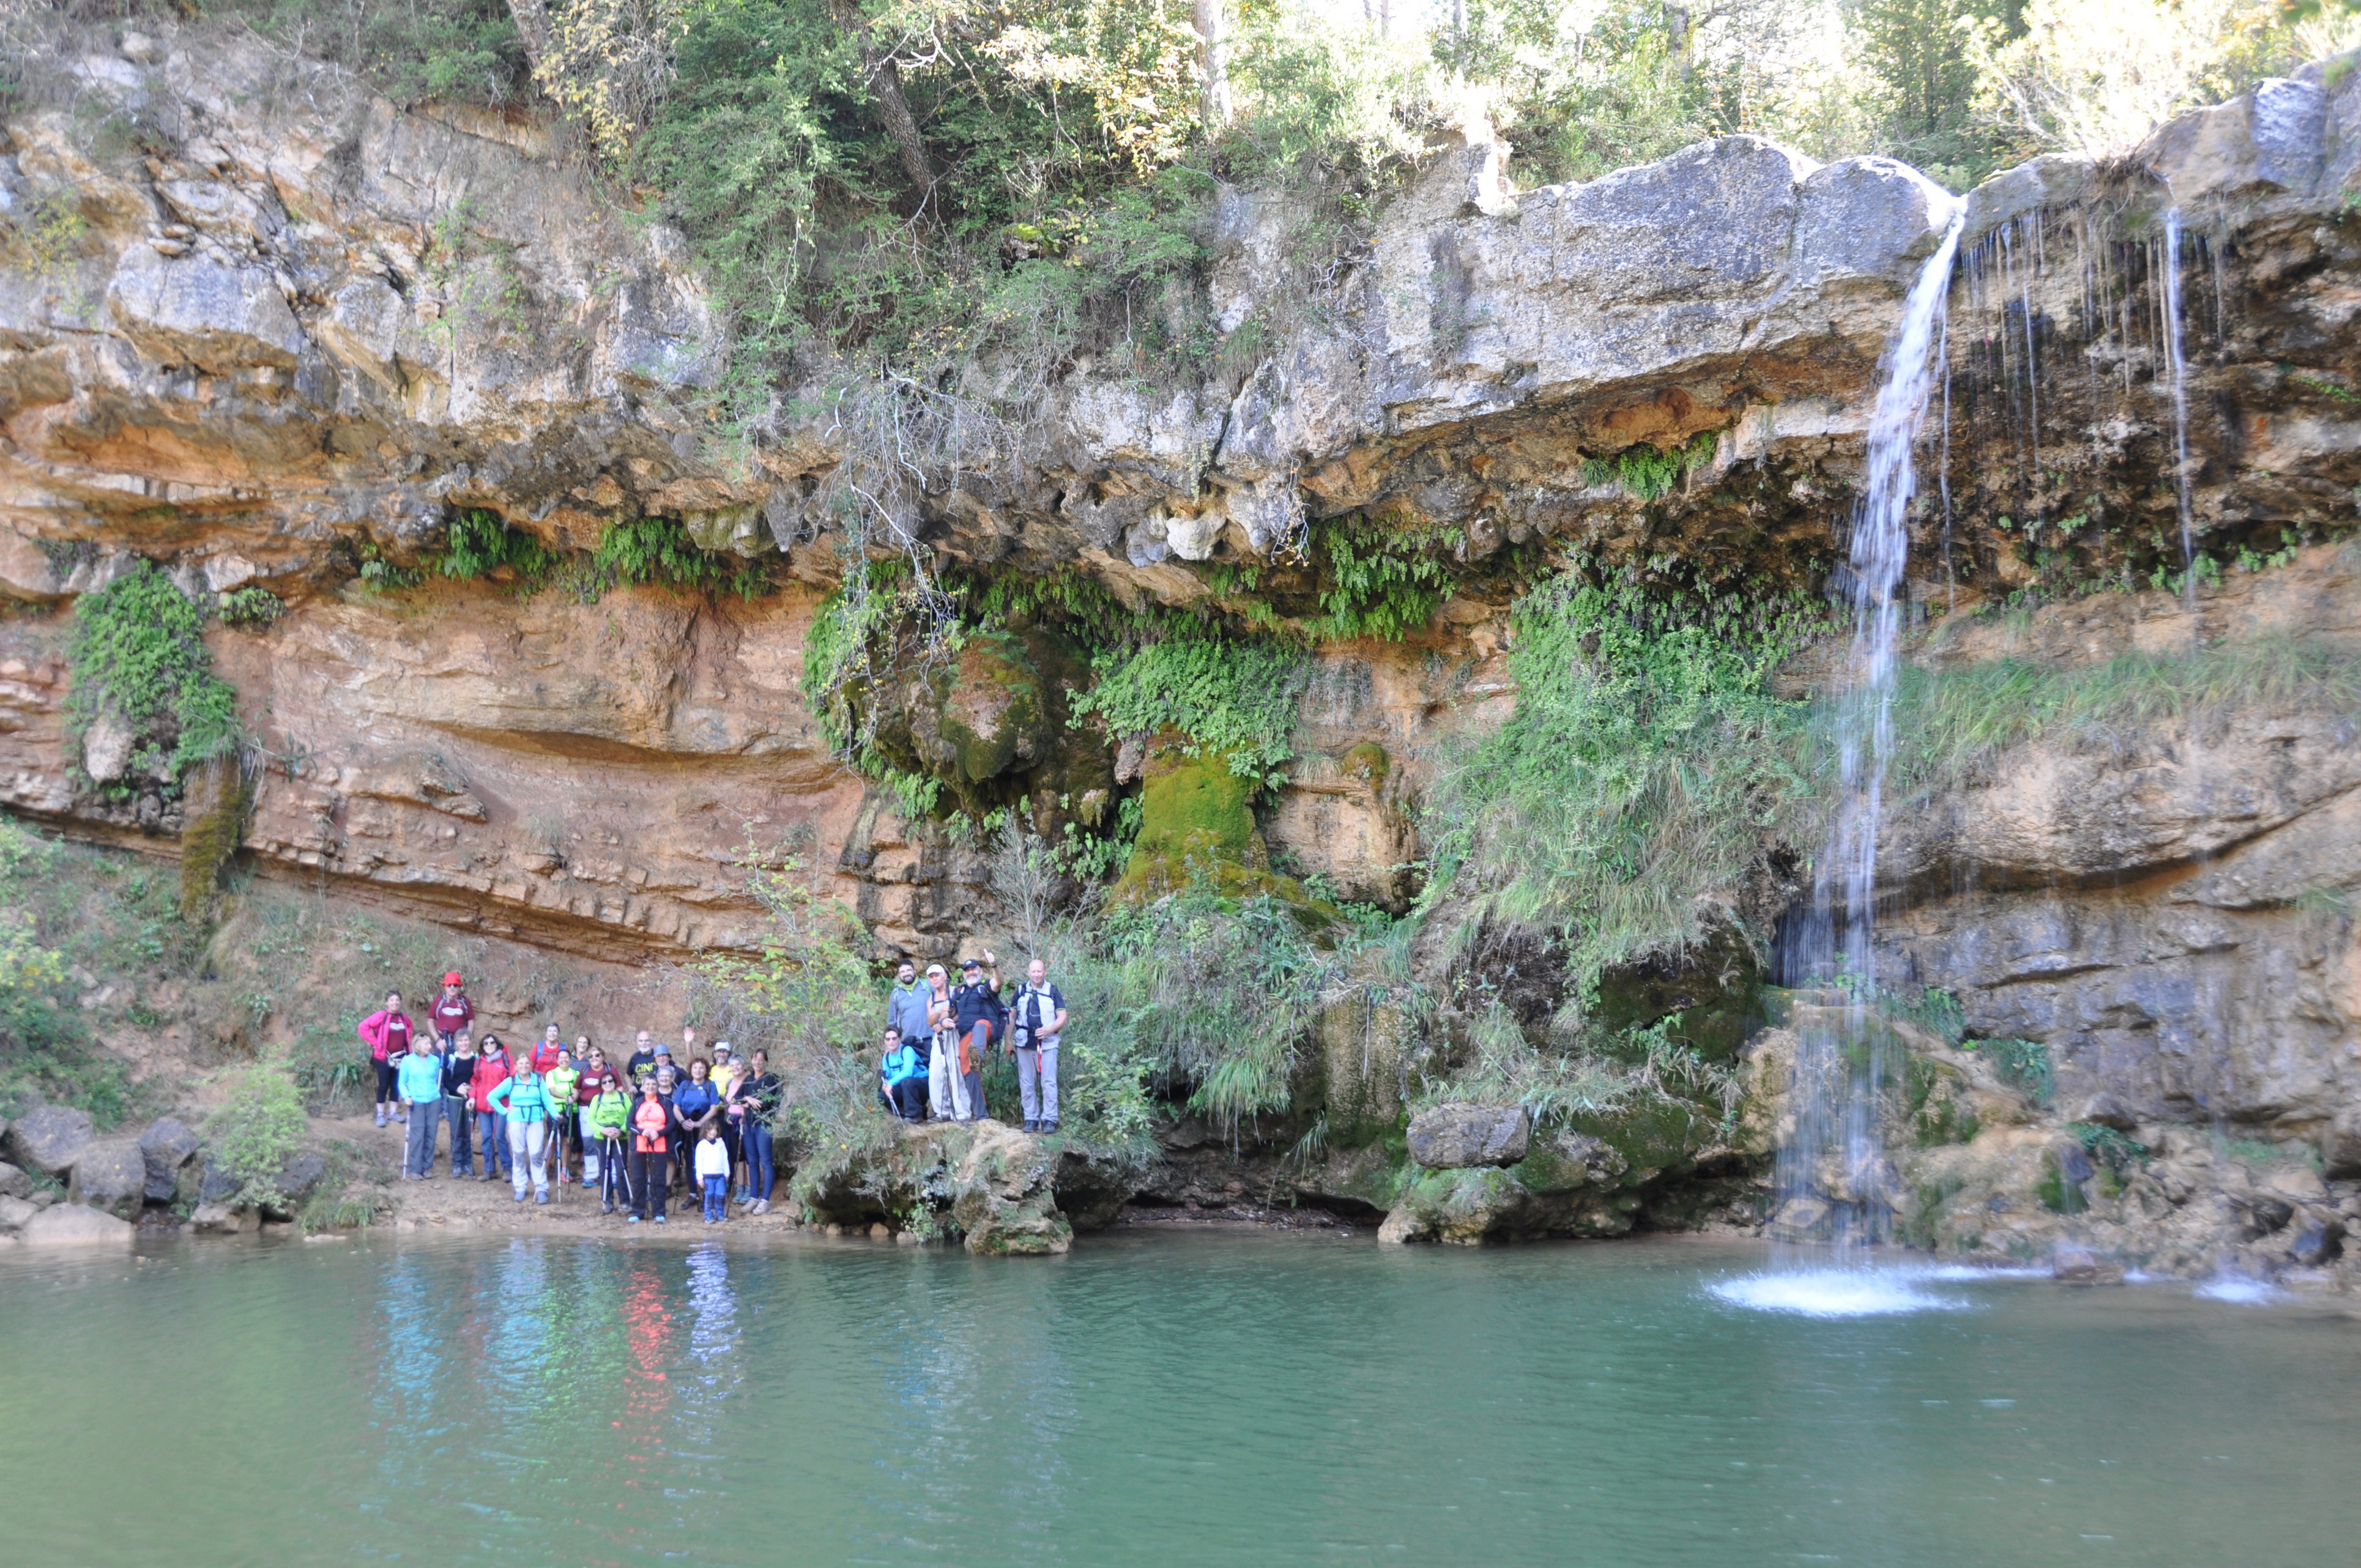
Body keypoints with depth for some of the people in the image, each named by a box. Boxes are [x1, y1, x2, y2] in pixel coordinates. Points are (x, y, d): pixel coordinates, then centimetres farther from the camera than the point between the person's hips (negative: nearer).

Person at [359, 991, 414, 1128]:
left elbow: (409, 1030, 25)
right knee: (384, 1086, 0)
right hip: (383, 1057, -5)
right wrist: (375, 1043, -16)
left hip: (400, 1058, 5)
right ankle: (381, 1114, 8)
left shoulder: (405, 1018, 2)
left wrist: (407, 1046, 12)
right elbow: (364, 1027, -18)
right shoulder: (381, 1016, -14)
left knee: (396, 1086, 9)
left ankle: (392, 1113, 19)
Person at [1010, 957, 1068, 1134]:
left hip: (1047, 1043, -3)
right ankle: (1031, 1119, 10)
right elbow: (1012, 1016, 14)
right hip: (1025, 1044, 3)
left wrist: (1049, 1030, -15)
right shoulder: (1021, 991, 9)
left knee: (1048, 1083, -5)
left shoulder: (1053, 992, 3)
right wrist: (1008, 1040, 8)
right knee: (1026, 1084, 4)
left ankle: (1050, 1120, -1)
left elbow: (1062, 1017, 1)